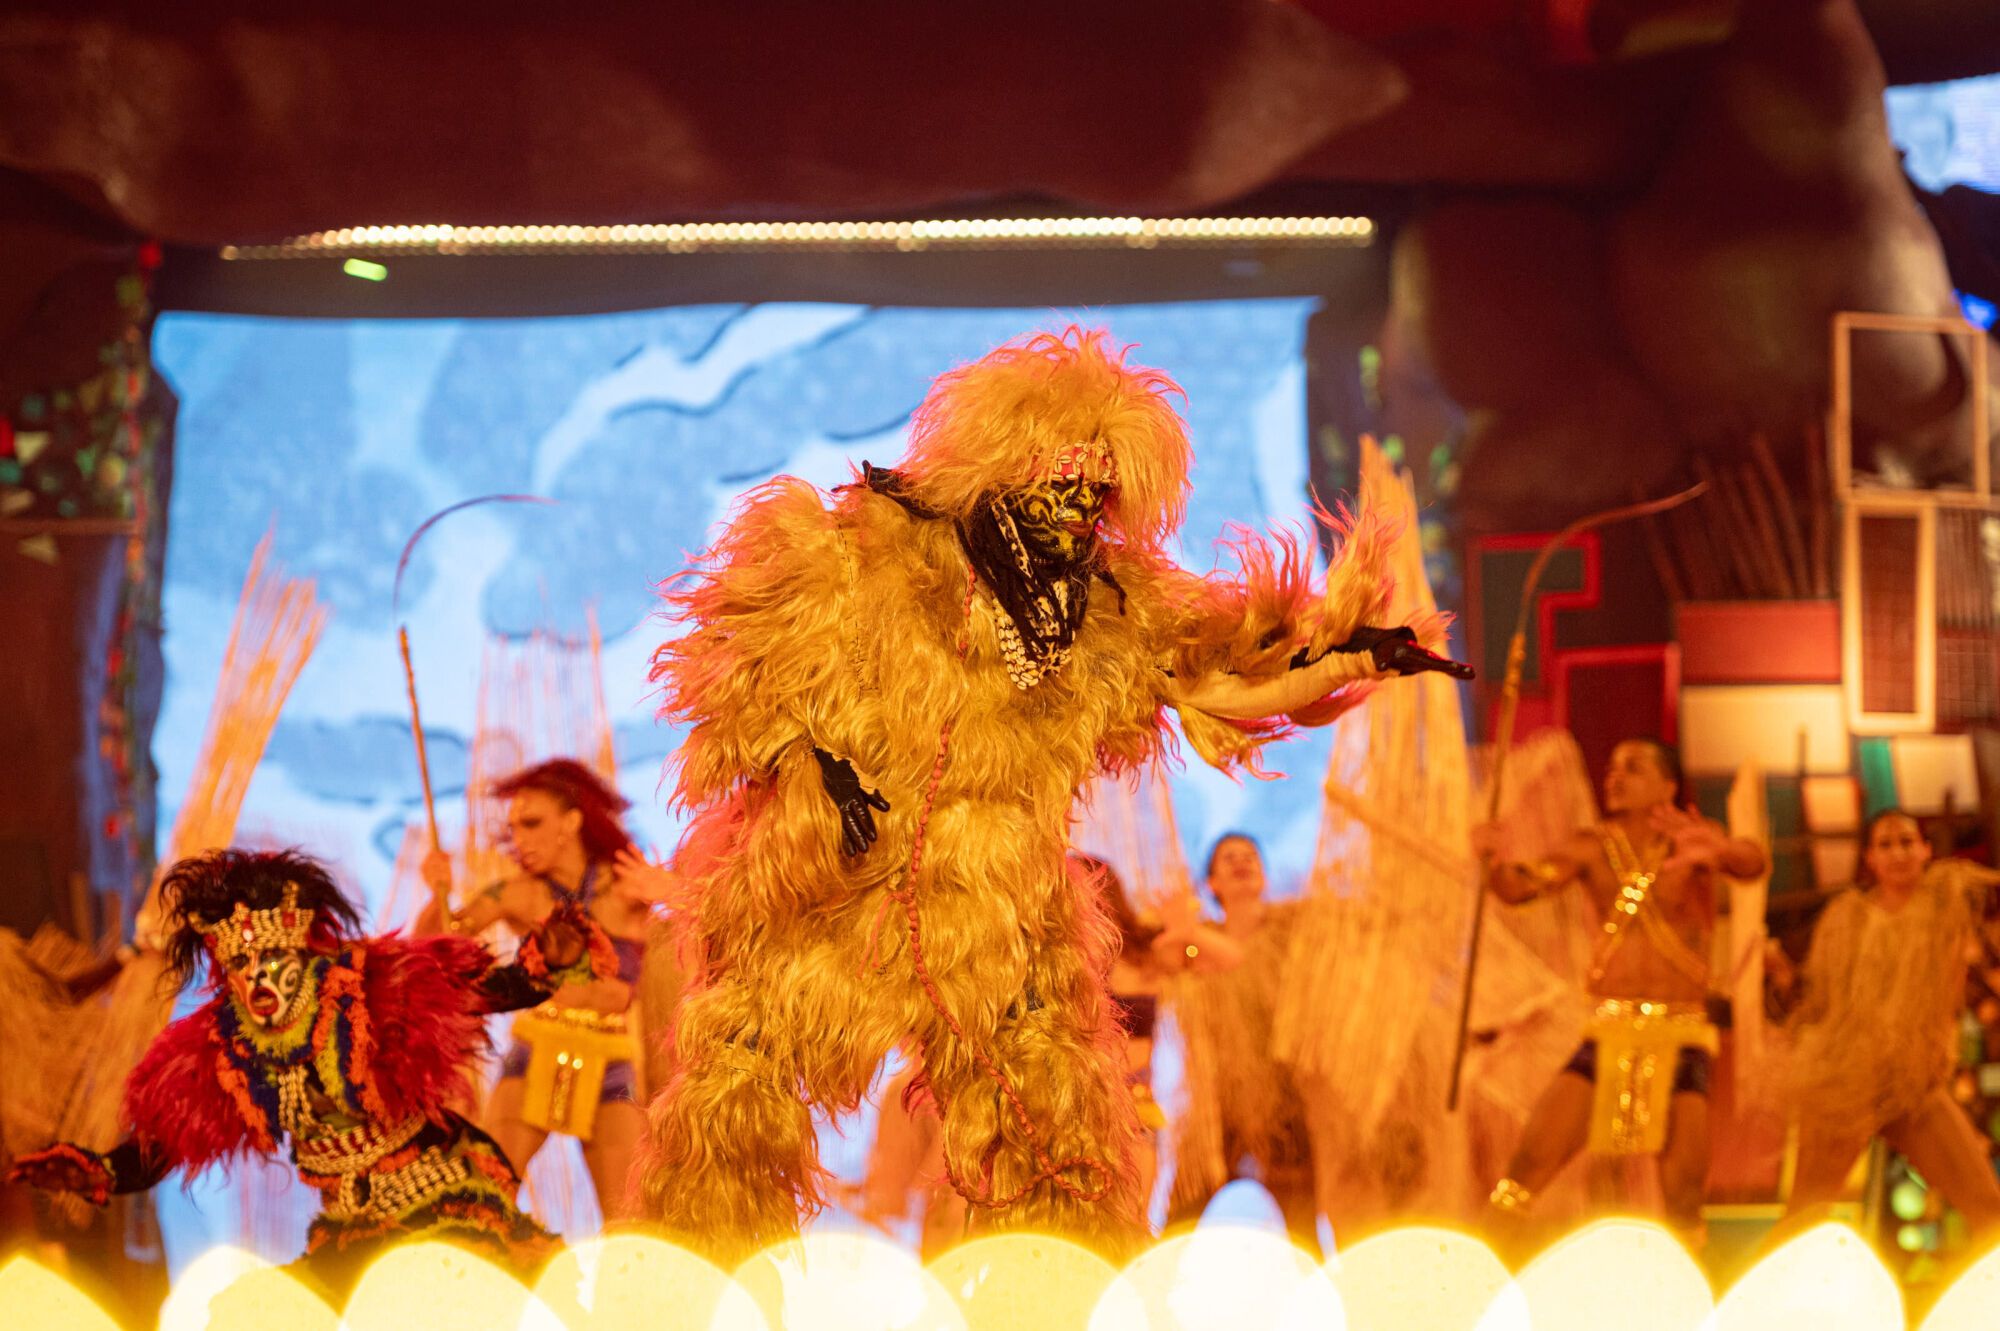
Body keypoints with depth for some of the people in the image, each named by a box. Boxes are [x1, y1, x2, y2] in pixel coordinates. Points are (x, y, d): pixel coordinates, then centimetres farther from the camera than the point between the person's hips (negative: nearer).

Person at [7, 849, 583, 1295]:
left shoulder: (377, 990, -19)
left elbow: (496, 989, -16)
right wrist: (96, 1172, -15)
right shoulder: (215, 1053, -7)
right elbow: (159, 1140, 2)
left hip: (450, 1204, -5)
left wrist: (547, 964, -35)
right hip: (351, 1232, 5)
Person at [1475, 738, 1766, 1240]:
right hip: (1610, 1028, 1)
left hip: (1682, 1033, -1)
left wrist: (1719, 849, -43)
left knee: (1685, 1193, -6)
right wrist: (1494, 861, -30)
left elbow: (1752, 863, -19)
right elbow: (1520, 887, -6)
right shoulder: (1595, 848, 7)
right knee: (1533, 1158, -11)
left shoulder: (1687, 838, 1)